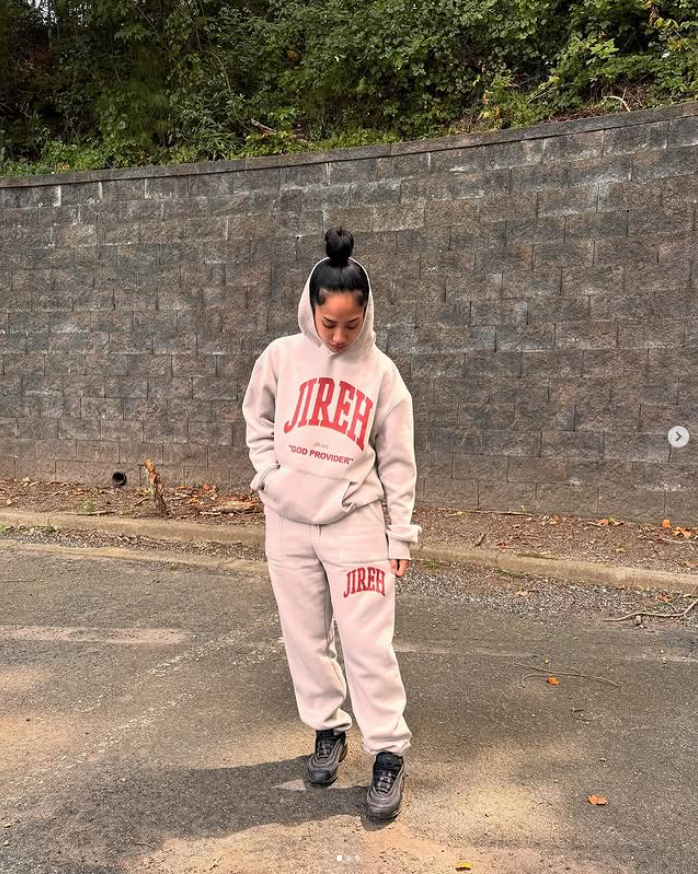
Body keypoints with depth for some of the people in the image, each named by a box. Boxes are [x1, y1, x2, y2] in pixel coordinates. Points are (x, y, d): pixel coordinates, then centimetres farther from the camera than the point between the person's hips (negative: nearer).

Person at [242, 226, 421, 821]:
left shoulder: (381, 372, -2)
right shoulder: (281, 358, 0)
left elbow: (397, 461, 1)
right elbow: (257, 422, 15)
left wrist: (401, 536, -1)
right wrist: (271, 475, 0)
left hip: (356, 525, -2)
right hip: (288, 524, 2)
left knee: (368, 645, -2)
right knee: (306, 639, 11)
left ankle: (390, 754, 12)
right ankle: (329, 730, 31)